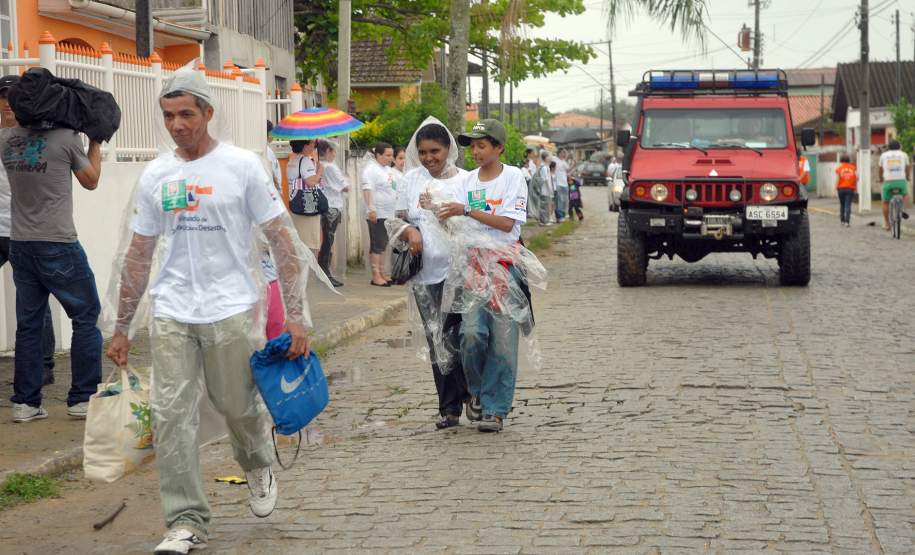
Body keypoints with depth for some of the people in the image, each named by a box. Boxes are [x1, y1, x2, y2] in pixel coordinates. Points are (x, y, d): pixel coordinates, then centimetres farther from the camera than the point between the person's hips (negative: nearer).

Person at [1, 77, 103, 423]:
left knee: (29, 323, 10)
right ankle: (82, 398, 5)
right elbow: (91, 180, 6)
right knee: (86, 317, 6)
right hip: (58, 245, -5)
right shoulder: (65, 137, -9)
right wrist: (96, 140, 16)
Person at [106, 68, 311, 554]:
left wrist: (295, 315, -8)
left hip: (229, 309, -3)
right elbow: (138, 256, 15)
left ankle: (258, 467, 39)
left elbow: (282, 242, -2)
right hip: (171, 313, 3)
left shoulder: (242, 166, -3)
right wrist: (121, 328, 14)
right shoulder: (154, 176, 8)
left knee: (239, 406, 6)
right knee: (171, 414, -4)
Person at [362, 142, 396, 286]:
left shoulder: (387, 169, 17)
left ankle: (382, 274, 18)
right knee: (377, 245, -7)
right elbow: (367, 190, -20)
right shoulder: (371, 169, -12)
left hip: (387, 214, 9)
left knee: (383, 245, 12)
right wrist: (371, 209, -29)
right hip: (377, 214, -9)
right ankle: (376, 277, -5)